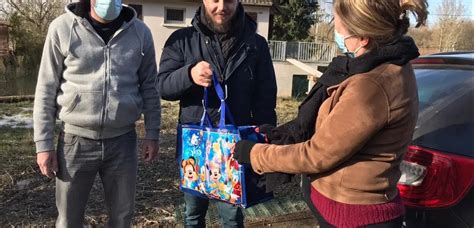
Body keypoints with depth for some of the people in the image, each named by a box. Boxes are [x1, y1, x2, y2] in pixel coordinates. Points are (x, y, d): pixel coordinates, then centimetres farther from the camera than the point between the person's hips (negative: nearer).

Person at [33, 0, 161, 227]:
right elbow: (46, 90, -2)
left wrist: (152, 134, 5)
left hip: (122, 140, 2)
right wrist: (43, 143, -3)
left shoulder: (139, 32, 1)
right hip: (76, 140, -1)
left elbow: (149, 86, 7)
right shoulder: (62, 28, -4)